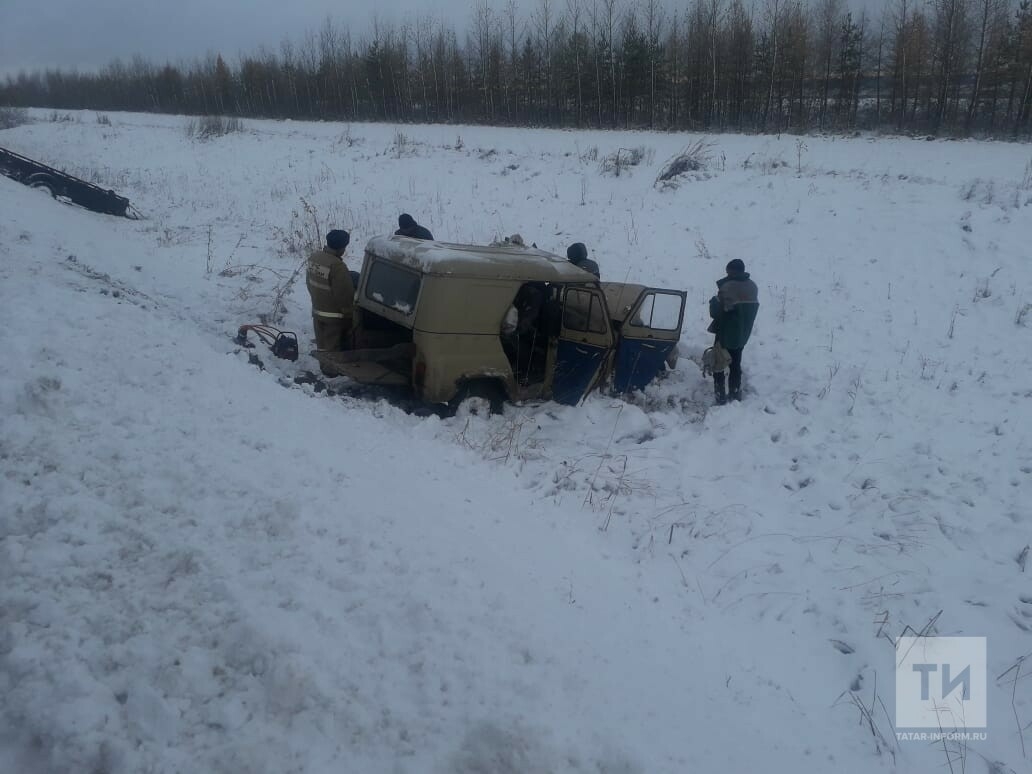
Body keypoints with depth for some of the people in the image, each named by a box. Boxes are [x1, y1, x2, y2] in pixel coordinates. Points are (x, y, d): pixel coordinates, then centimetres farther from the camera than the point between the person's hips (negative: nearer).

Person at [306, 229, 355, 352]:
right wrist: (349, 315, -9)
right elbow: (344, 295, -22)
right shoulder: (337, 266, -28)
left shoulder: (313, 257, -2)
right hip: (334, 316, -8)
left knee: (322, 347, 20)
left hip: (317, 312, 8)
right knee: (333, 350, 3)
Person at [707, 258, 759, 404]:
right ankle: (735, 393, 26)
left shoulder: (727, 287, -22)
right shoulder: (752, 287, 2)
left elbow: (716, 312, -19)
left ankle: (720, 395, 7)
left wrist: (714, 301, 0)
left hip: (726, 334, -6)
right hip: (743, 334, 6)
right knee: (736, 364, 20)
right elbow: (752, 310, 10)